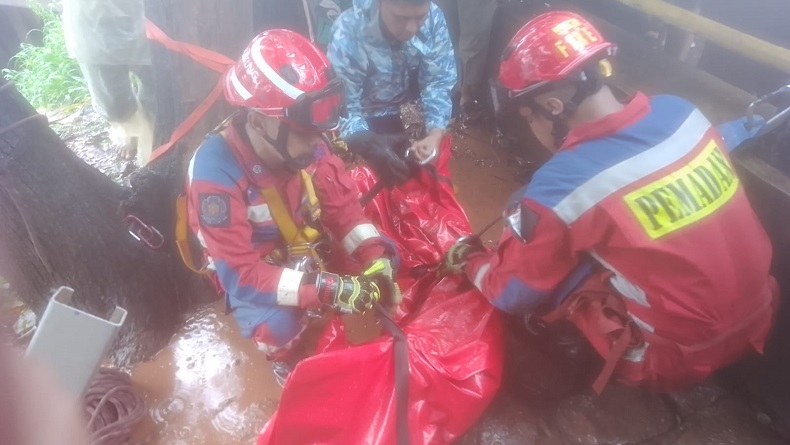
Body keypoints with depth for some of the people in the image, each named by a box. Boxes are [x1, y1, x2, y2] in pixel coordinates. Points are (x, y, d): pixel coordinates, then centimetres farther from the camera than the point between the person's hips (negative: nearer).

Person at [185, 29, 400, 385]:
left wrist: (376, 259, -24)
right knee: (278, 325, -32)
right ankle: (287, 361, 5)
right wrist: (330, 289, -41)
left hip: (306, 243, 5)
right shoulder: (216, 173, -34)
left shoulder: (303, 144, -18)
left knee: (384, 256, -7)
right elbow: (241, 275, -34)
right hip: (249, 269, -5)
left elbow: (343, 204, -8)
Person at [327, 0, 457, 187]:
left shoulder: (433, 18, -24)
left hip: (409, 108, 3)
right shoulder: (348, 33, -33)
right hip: (369, 118, -3)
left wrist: (435, 134, -35)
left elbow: (439, 81, -17)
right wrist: (370, 144, -52)